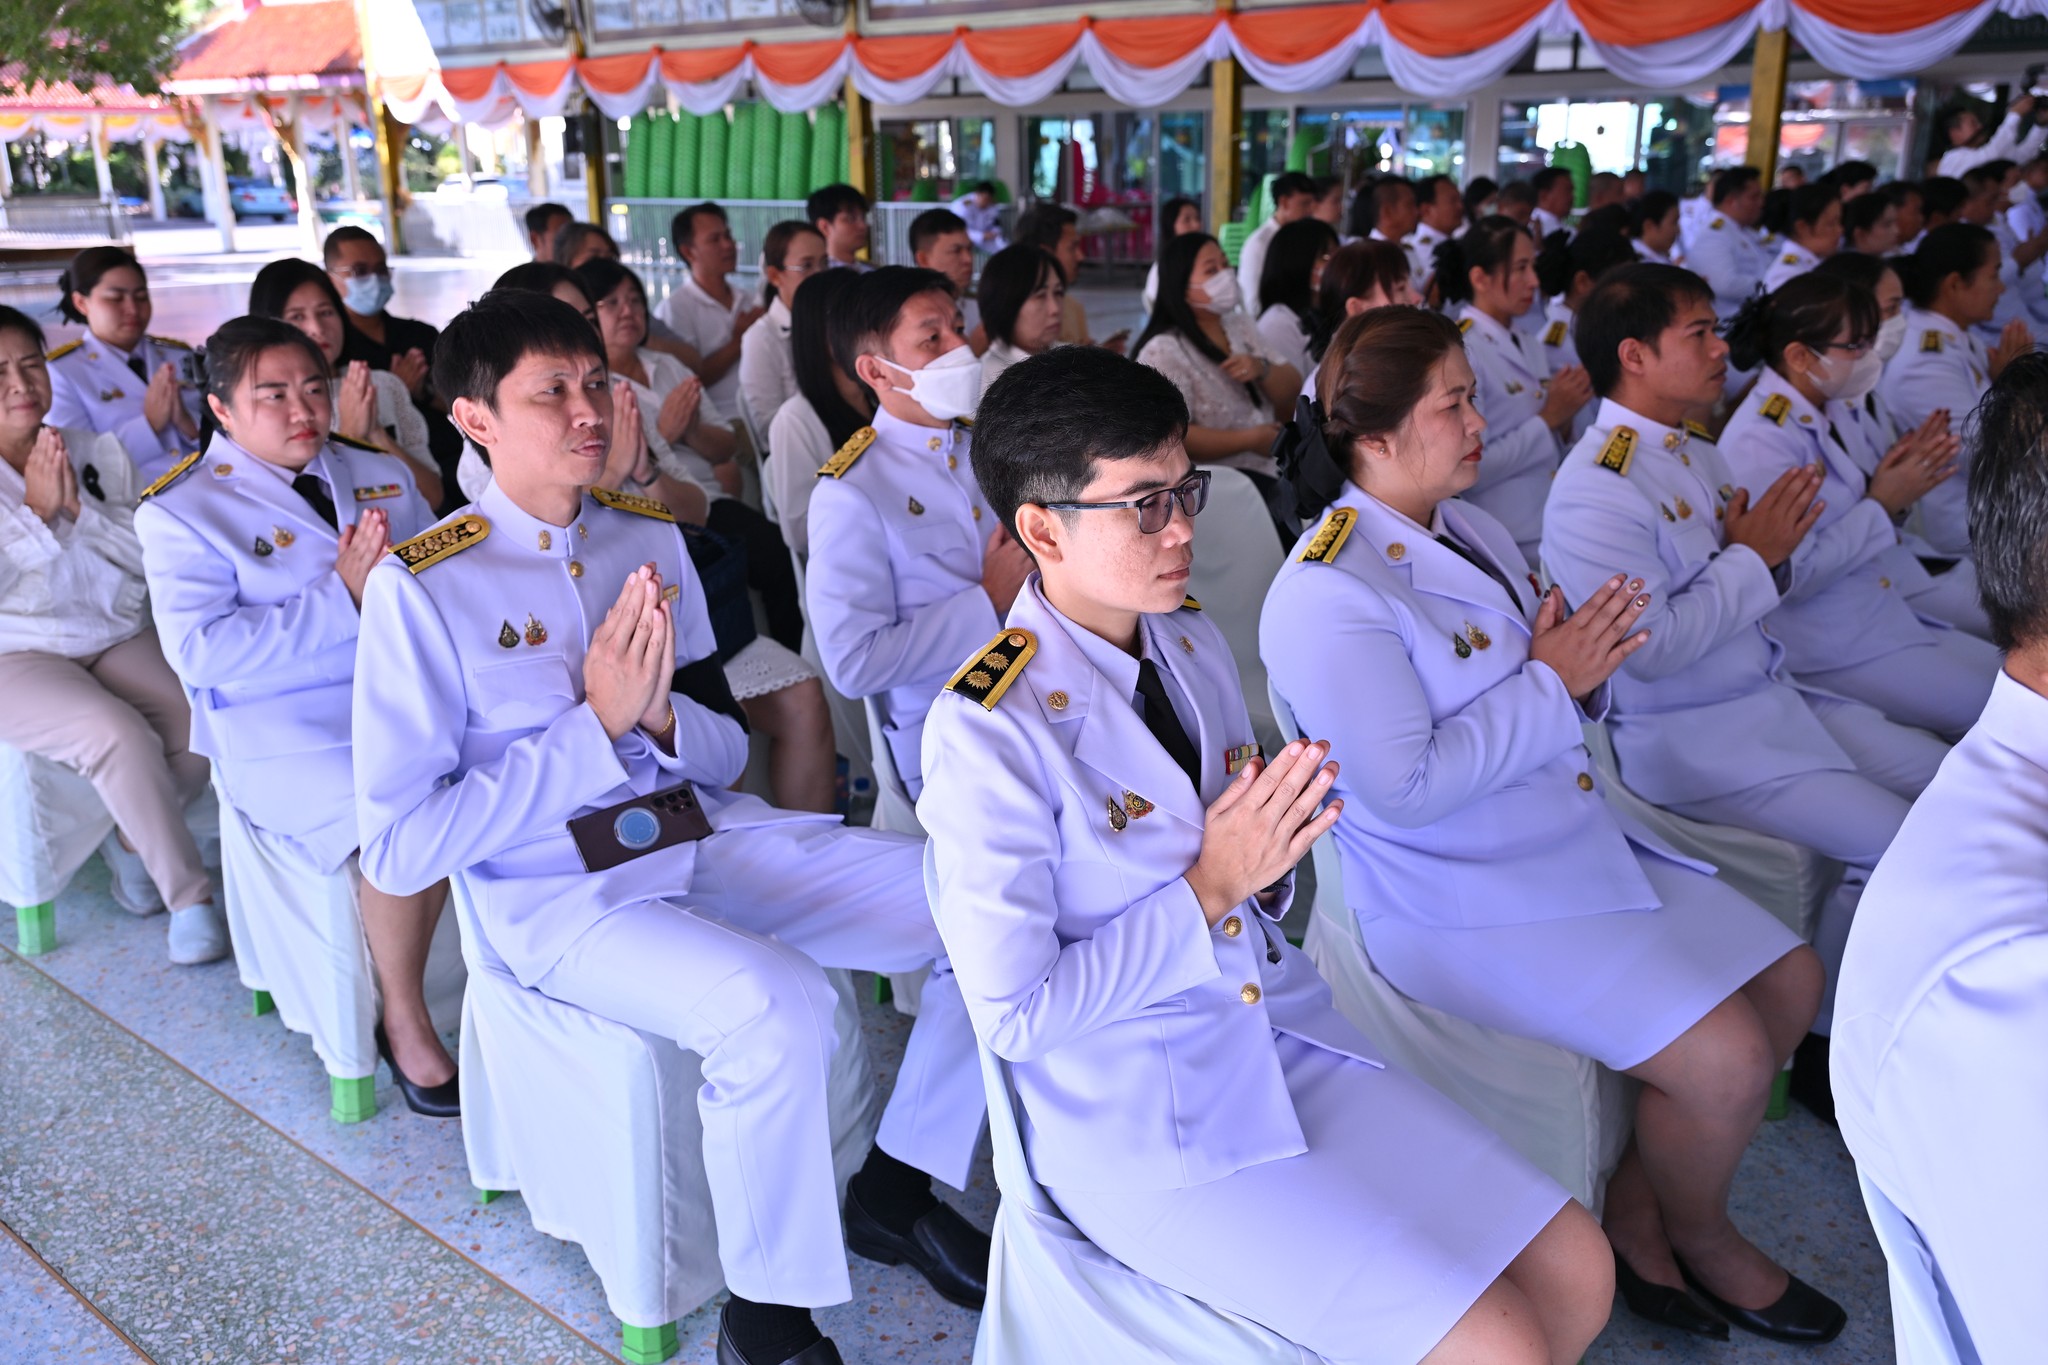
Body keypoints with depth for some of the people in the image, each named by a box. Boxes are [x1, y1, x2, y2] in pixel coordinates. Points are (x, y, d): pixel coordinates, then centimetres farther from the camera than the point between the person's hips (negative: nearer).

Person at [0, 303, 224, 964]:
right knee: (121, 737, -31)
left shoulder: (97, 452, 8)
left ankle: (135, 840, 9)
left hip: (116, 641, 4)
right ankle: (190, 895, -14)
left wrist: (79, 507, -13)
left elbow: (151, 555, -1)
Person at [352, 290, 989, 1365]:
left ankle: (896, 1192, 15)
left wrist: (662, 720, -13)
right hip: (557, 895, -6)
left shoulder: (649, 536, 8)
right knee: (779, 1005, -35)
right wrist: (596, 725, -18)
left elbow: (727, 750, 11)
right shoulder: (421, 587, -9)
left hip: (707, 835, 6)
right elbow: (400, 846, -13)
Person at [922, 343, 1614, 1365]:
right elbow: (1013, 1013, -18)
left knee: (1575, 1274, 2)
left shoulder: (1191, 642, 4)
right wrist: (1209, 887, -18)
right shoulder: (987, 729, -20)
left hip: (1285, 1035, 7)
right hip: (1143, 1126, -7)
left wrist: (1270, 847, -8)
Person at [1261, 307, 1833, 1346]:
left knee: (1789, 982, 9)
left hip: (1575, 842, 10)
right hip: (1456, 905, -10)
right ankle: (1693, 1234, 18)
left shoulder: (1470, 528, 9)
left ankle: (1636, 1201, 22)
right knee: (1725, 1057, -15)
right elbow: (1403, 790, -26)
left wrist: (1585, 663, -6)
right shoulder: (1326, 591, -20)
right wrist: (1550, 684, -19)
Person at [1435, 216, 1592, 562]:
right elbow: (1469, 469, -22)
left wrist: (1564, 416, -2)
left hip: (1550, 533, 7)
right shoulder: (1461, 351, -14)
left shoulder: (1531, 347, 9)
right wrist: (1546, 419, -15)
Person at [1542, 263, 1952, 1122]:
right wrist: (1754, 558, -16)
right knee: (1896, 842, -15)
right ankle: (1822, 1044, 7)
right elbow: (1652, 646, -26)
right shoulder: (1596, 489, -20)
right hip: (1689, 741, -10)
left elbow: (1748, 587, 17)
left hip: (1772, 697, 10)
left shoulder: (1695, 454, 10)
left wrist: (1773, 551, -6)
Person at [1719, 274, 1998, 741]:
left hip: (1882, 614, 9)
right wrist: (1882, 503, -17)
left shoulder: (1827, 414, 7)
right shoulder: (1761, 441, -22)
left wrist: (1896, 481, -3)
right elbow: (1792, 574, -24)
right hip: (1828, 649, -9)